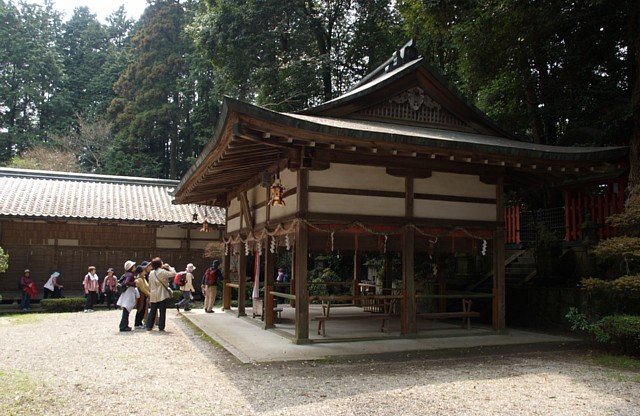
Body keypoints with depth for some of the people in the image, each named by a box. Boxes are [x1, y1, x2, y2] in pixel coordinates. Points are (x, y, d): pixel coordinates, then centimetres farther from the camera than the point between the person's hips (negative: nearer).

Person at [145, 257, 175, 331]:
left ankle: (149, 326, 15)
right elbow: (173, 273, -16)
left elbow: (150, 285, 13)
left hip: (153, 296, 6)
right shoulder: (162, 272, -12)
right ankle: (161, 327, 3)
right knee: (162, 311, 1)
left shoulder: (151, 273, 8)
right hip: (162, 295, -6)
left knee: (152, 311, 13)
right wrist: (169, 267, -1)